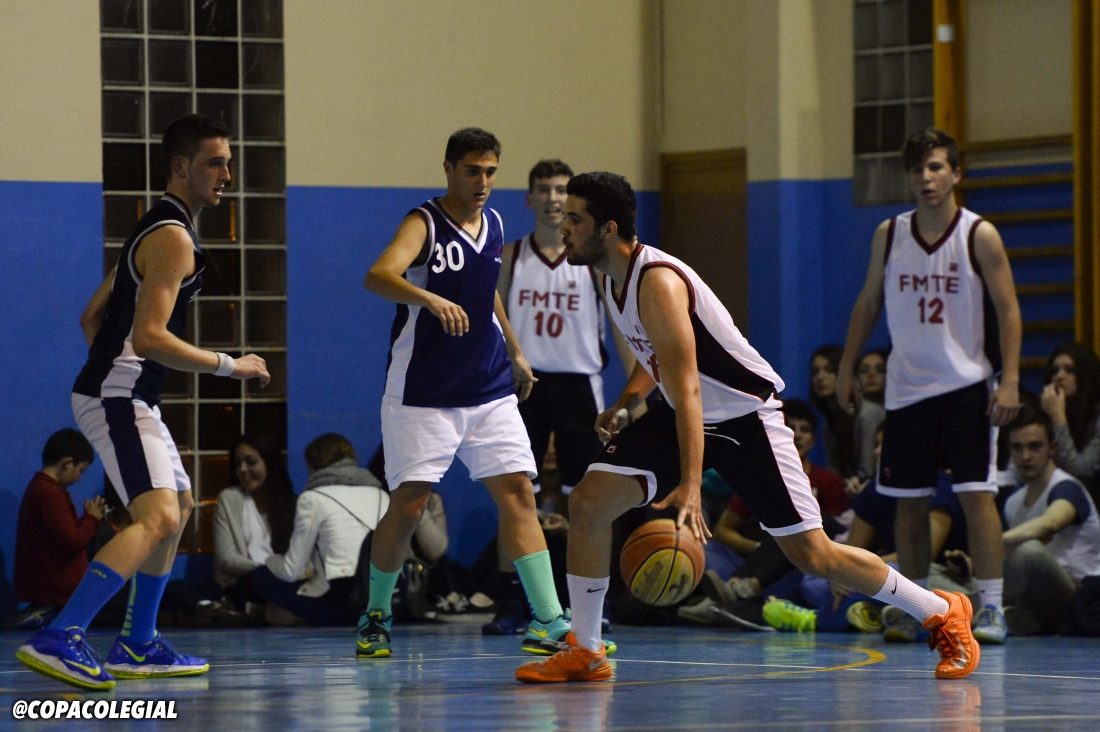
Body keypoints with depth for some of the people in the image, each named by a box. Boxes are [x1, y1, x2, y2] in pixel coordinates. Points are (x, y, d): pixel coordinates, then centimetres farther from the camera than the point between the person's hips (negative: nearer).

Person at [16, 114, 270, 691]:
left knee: (179, 507, 23)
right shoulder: (173, 238, -15)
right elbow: (149, 337, -24)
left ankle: (137, 646, 25)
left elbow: (93, 314, 23)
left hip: (125, 397, 11)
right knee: (157, 517, -23)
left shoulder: (157, 229, 18)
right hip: (117, 399, -11)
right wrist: (231, 366, -16)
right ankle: (58, 640, -34)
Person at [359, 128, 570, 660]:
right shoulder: (424, 225, -12)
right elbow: (378, 276, -31)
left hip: (490, 391, 6)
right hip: (423, 393, -6)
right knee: (408, 506, -4)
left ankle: (549, 622, -8)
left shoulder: (493, 226, 9)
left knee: (518, 492, -4)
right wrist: (430, 299, -48)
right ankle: (377, 615, 17)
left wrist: (515, 352, 32)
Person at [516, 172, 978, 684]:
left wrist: (690, 485, -42)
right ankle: (584, 652, 1)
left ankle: (943, 614, 10)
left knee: (813, 556, -7)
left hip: (745, 416, -8)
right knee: (587, 502, -8)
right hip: (681, 412, 8)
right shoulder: (614, 279, 1)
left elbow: (687, 389, -35)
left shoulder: (657, 281, -28)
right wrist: (625, 404, 5)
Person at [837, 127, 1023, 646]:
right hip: (907, 388, 4)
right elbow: (869, 302, 14)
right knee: (909, 502, 6)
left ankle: (991, 606, -7)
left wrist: (1010, 379, -15)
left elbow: (1008, 311, -7)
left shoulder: (980, 236, -7)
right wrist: (846, 368, 11)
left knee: (976, 495, -10)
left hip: (966, 386, -4)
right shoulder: (889, 235, 4)